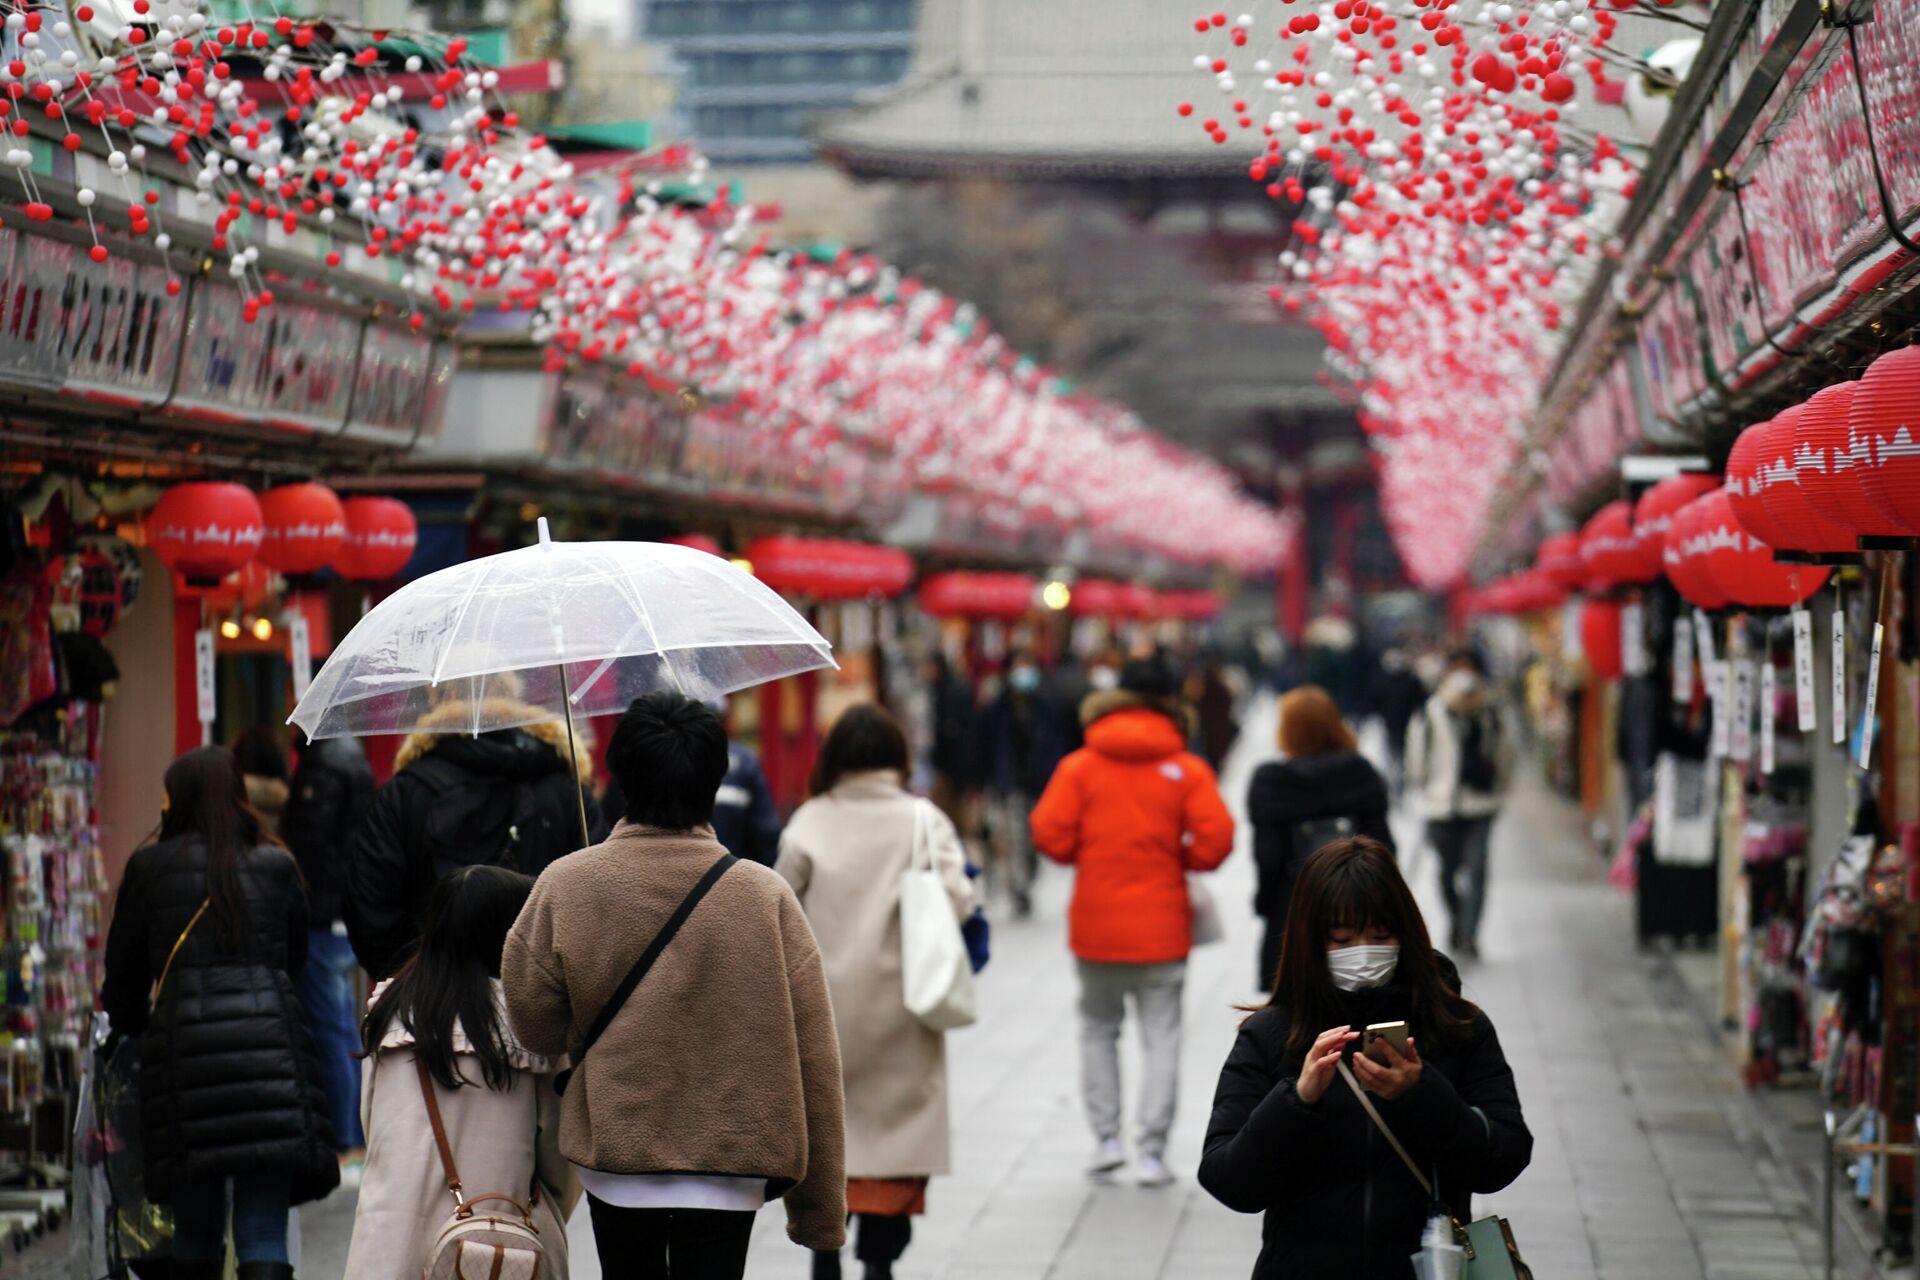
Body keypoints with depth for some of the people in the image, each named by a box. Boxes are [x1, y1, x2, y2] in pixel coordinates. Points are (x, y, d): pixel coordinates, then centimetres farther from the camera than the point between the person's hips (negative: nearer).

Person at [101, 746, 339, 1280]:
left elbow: (124, 973, 14)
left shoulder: (149, 867, 6)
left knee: (195, 1235, 15)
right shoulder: (276, 866, 9)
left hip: (185, 1055, 0)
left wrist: (127, 1022, 34)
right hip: (272, 1059, 0)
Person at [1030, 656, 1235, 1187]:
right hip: (1162, 926, -1)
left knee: (1099, 1028, 17)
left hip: (1096, 924, 1)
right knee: (1161, 1035, 5)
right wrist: (1177, 858, 8)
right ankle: (1153, 1150, 1)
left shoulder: (1080, 766, -1)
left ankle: (1106, 1136, 10)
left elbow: (1051, 835, -7)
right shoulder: (1187, 770, -3)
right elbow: (1215, 840, -11)